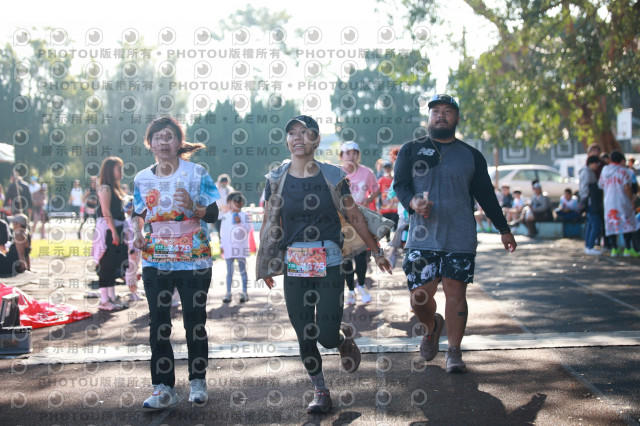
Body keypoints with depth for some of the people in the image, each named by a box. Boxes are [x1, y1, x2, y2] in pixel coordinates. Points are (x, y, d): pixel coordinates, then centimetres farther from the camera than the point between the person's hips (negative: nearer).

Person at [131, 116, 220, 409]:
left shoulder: (197, 173, -4)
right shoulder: (142, 179, 6)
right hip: (155, 261, 3)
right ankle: (164, 388, 8)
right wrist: (137, 233, -4)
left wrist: (193, 207, -22)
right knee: (158, 324, 1)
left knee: (195, 322, 4)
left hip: (193, 260, -3)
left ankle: (198, 382, 19)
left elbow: (214, 214, -3)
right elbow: (138, 214, 16)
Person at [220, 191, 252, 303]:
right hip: (229, 248, 2)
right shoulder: (225, 217, 7)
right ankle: (228, 293, 10)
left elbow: (249, 229, -7)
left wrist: (240, 222, -20)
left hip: (241, 247, -2)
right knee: (229, 271, 6)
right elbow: (222, 232, 10)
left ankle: (244, 292, 10)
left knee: (243, 270, 5)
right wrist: (221, 245, 7)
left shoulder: (245, 216, 2)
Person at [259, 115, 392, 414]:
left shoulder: (332, 176, 0)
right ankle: (320, 392, 23)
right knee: (304, 336, 4)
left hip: (329, 264, -2)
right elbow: (268, 224, 8)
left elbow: (355, 217, 7)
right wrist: (266, 265, 5)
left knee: (327, 336, -8)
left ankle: (344, 338, 29)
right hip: (294, 267, 2)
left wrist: (377, 251, 12)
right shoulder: (276, 179, 4)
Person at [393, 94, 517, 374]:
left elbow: (486, 195, 17)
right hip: (422, 238, 0)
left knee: (456, 293, -1)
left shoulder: (471, 156, 12)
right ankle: (431, 327, 30)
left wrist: (504, 230, 17)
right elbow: (399, 184, 2)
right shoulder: (411, 150, 9)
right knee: (419, 297, -3)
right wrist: (413, 202, -20)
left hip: (461, 239, 1)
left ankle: (454, 352, 13)